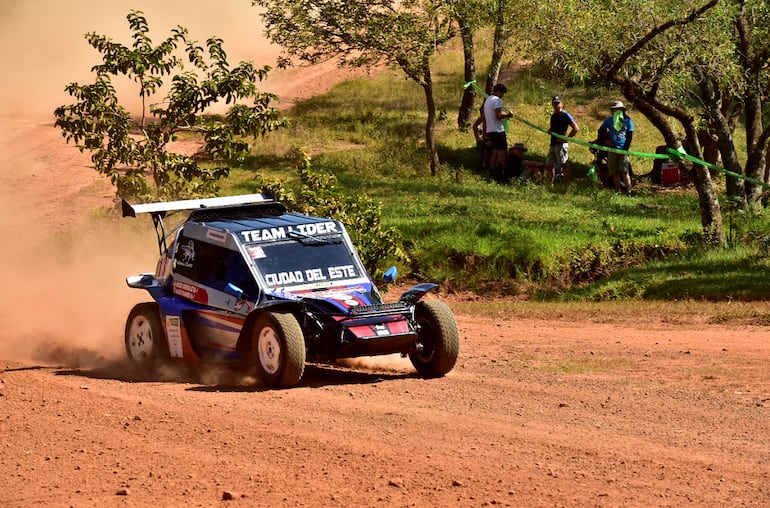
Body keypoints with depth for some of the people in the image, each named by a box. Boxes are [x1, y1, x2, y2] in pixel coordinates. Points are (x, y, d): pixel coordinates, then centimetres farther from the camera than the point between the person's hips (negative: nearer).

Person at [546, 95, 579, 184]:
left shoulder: (565, 115, -7)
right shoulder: (553, 116, 18)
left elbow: (576, 128, -12)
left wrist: (566, 139, -14)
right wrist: (549, 131, 13)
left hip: (561, 144, -9)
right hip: (553, 143, 9)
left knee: (564, 164, -8)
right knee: (550, 164, 10)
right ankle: (552, 183, 19)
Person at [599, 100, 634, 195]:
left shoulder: (627, 121, 1)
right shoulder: (609, 120, 7)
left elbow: (630, 137, 0)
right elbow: (601, 131, 18)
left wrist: (625, 150, -9)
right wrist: (605, 140, 0)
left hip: (623, 150, -3)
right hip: (612, 149, 3)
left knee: (625, 172, -12)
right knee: (614, 173, 6)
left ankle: (628, 193, -12)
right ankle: (618, 193, 14)